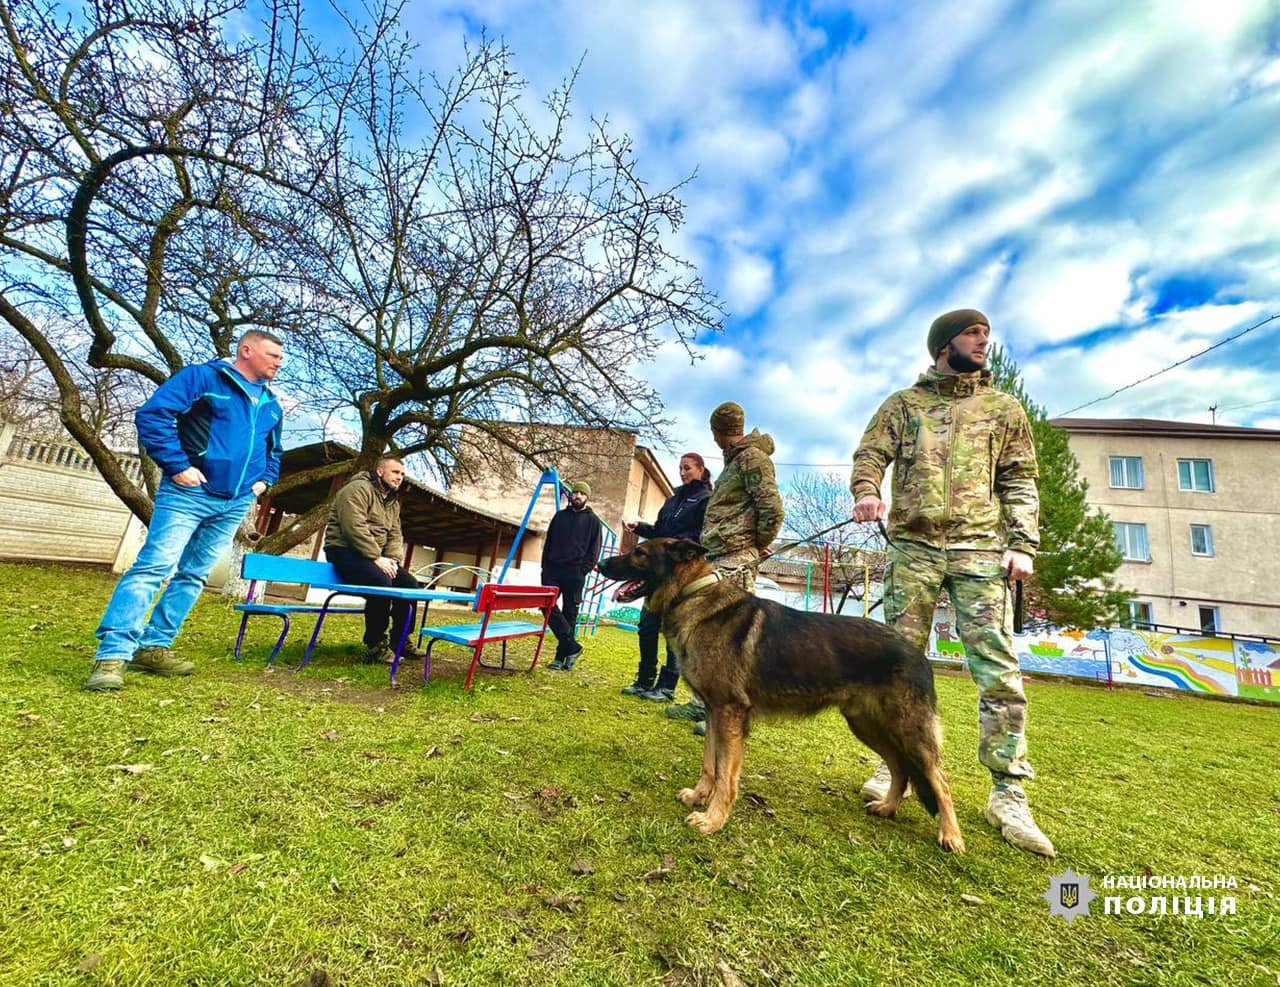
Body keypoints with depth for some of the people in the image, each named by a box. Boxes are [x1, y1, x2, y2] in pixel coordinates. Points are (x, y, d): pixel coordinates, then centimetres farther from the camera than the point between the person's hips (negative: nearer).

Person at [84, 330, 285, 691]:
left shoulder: (270, 404, 17)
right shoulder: (203, 377, -2)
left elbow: (274, 450, 29)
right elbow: (152, 414, -10)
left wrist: (265, 479, 11)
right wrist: (177, 465, -16)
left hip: (236, 504, 6)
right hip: (190, 492, -6)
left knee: (193, 576, 9)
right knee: (153, 566, -12)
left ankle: (153, 648, 18)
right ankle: (112, 655, -9)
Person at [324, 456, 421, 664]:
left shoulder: (393, 502, 16)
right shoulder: (359, 489, -11)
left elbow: (395, 535, 12)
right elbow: (354, 527, -23)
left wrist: (394, 559, -8)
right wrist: (377, 558, -25)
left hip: (374, 555, 9)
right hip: (344, 549, -9)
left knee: (410, 585, -6)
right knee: (381, 582, -32)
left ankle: (399, 641, 6)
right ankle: (375, 645, -19)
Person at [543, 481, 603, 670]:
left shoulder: (592, 520, 6)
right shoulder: (560, 515, 15)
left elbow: (594, 550, 2)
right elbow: (548, 542, 16)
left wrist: (584, 570, -9)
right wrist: (545, 566, 6)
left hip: (575, 572, -3)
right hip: (553, 569, 3)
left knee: (569, 613, 1)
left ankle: (562, 656, 8)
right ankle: (572, 647, -4)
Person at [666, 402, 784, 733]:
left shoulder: (752, 457, -7)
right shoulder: (734, 461, 23)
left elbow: (772, 510, -16)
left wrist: (759, 545, -5)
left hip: (736, 560, -10)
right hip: (718, 558, 10)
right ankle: (705, 702, 23)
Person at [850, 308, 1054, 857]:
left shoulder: (1004, 409, 16)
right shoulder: (903, 404, 14)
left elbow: (1020, 482, 12)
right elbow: (870, 456, 4)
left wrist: (1023, 545, 0)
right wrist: (867, 493, -17)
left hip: (981, 549, 1)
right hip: (911, 546, 0)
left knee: (998, 668, -5)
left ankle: (1008, 794, 7)